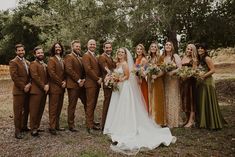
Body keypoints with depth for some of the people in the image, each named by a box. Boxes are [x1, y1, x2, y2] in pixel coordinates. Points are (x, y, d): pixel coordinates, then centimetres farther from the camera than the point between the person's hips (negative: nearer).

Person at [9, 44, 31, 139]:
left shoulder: (27, 62, 16)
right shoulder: (13, 62, -5)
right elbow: (14, 77, -13)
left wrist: (29, 84, -5)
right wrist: (23, 87, -13)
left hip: (27, 90, 7)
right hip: (19, 91, -7)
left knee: (26, 110, 13)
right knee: (18, 111, -2)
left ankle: (24, 126, 26)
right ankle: (17, 131, 5)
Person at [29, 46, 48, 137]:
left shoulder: (45, 65, 20)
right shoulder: (33, 64, -3)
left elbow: (48, 77, 16)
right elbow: (35, 77, -14)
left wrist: (47, 85, -3)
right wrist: (43, 86, -13)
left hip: (44, 91, 7)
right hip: (36, 91, -7)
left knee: (40, 110, 10)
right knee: (34, 111, -2)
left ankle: (37, 127, 20)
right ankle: (33, 129, 5)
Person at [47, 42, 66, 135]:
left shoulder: (62, 60, 18)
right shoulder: (51, 60, -5)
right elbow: (52, 73, -14)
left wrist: (64, 81, -1)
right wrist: (60, 83, -11)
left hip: (61, 87, 7)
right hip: (54, 87, -7)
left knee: (59, 107, 11)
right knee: (53, 108, -3)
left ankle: (56, 125, 20)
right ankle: (52, 127, 4)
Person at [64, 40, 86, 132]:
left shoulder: (81, 58, 19)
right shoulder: (69, 57, -4)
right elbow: (69, 70, -16)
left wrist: (83, 79, -1)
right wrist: (78, 80, -16)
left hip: (81, 85, 8)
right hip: (73, 85, -7)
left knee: (87, 104, 12)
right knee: (72, 106, 0)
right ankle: (71, 125, 9)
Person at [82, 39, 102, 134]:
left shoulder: (95, 56, 21)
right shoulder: (86, 56, -6)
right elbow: (88, 70, -16)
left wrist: (100, 78, 3)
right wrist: (97, 79, -13)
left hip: (97, 83, 8)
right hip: (91, 83, -8)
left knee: (93, 104, 12)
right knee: (90, 104, -5)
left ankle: (91, 122, 20)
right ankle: (89, 125, 1)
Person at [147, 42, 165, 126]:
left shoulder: (160, 58, -2)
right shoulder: (149, 58, 14)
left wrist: (157, 75, -23)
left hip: (158, 81, -5)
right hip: (150, 81, 5)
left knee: (157, 100, -4)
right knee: (151, 100, 7)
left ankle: (158, 120, 3)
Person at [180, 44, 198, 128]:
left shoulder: (194, 59, -3)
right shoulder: (183, 58, 14)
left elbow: (195, 70, -9)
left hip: (190, 80, -6)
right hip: (183, 80, 6)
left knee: (191, 99, -3)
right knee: (184, 99, 9)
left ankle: (191, 120, 3)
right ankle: (187, 119, 22)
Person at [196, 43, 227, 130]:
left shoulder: (207, 58, -10)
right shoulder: (199, 59, 14)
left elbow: (213, 70, -16)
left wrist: (203, 76, -19)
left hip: (207, 82, -8)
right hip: (200, 83, 8)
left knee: (208, 102, -4)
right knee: (202, 103, 11)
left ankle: (214, 123, 6)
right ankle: (204, 122, 21)